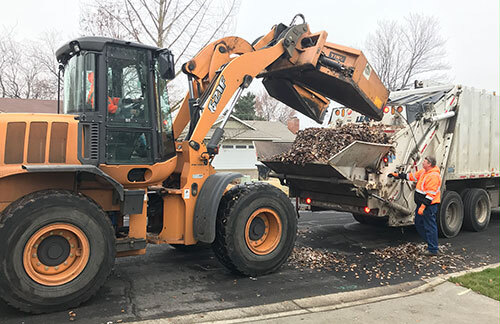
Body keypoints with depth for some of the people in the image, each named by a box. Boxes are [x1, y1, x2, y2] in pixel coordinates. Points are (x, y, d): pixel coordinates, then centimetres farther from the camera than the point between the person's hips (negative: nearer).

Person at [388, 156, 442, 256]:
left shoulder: (434, 176, -20)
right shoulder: (423, 172, 10)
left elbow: (431, 194, -24)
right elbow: (411, 176, 24)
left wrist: (423, 206, -25)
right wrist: (397, 175, 23)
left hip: (430, 204, -10)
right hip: (422, 203, 10)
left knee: (430, 226, -3)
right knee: (418, 223, 17)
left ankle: (433, 249, 6)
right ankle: (431, 242, 28)